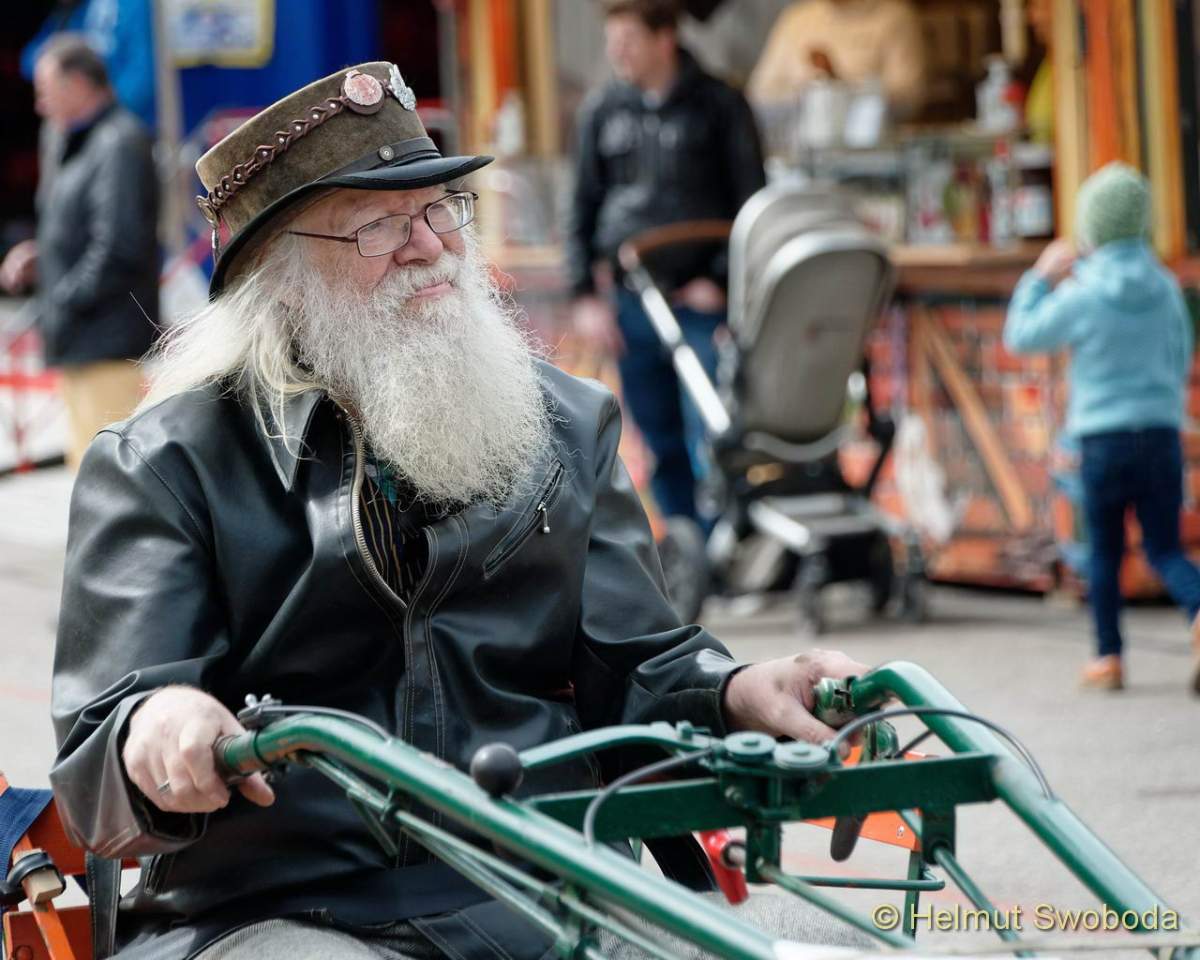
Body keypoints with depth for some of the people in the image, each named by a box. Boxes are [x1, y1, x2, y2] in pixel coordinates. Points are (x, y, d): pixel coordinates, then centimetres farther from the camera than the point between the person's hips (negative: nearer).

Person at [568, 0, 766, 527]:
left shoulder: (719, 106, -2)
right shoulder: (602, 110, 8)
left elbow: (751, 202, 0)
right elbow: (583, 208, 12)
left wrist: (721, 280, -8)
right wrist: (584, 296, 4)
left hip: (702, 301, -4)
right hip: (631, 304, 4)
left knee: (710, 449, -9)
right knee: (664, 448, 9)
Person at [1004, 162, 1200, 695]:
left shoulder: (1083, 296, -10)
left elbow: (1020, 335, 2)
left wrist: (1042, 277, 12)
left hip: (1104, 437, -3)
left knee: (1104, 551, 12)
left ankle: (1109, 657, 17)